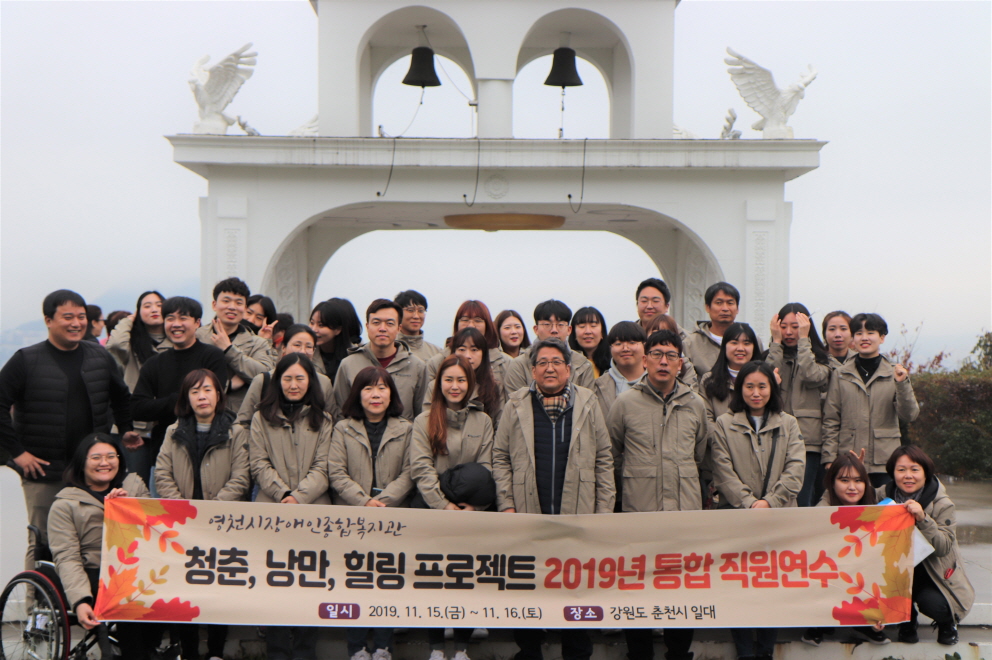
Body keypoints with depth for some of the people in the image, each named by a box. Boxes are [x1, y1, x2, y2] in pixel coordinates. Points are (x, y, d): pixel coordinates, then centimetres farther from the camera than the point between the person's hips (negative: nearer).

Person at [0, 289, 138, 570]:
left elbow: (121, 397, 26)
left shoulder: (100, 357, 10)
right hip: (42, 473, -3)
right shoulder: (26, 361, -2)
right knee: (41, 544, 1)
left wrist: (125, 430, 16)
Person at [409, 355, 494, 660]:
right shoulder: (424, 421, 2)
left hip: (471, 513, 1)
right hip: (433, 511, -1)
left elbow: (485, 469, 3)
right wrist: (444, 505, -14)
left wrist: (472, 507, -10)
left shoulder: (482, 421, 8)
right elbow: (421, 468, -6)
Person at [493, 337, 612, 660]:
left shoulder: (587, 403, 8)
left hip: (577, 516, 0)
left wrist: (604, 511, 1)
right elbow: (500, 457, 8)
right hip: (528, 517, 0)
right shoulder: (516, 406, 9)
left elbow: (604, 459, 8)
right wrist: (506, 505, -1)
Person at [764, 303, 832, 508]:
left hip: (808, 440, -2)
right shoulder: (772, 356, 16)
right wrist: (776, 342, -1)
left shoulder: (819, 358, 11)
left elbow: (812, 377, -12)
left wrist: (803, 340, -4)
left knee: (801, 502, -9)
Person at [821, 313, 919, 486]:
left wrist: (902, 384, -14)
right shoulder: (840, 374, 7)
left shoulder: (895, 373, 7)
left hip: (884, 464, 0)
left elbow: (909, 415, -1)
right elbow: (830, 421, 6)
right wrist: (829, 457, -1)